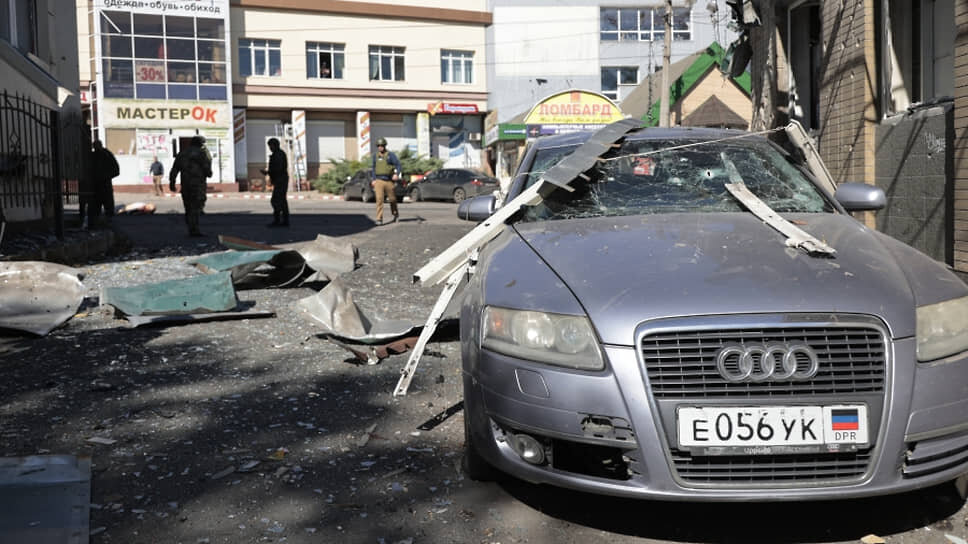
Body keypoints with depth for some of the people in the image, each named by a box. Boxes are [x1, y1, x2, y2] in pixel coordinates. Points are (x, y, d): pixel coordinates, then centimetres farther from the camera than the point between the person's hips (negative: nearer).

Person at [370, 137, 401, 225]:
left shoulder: (391, 155, -1)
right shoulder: (375, 156, 11)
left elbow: (398, 164, -9)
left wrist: (396, 174, -26)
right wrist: (373, 179, 16)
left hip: (389, 181, -2)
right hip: (379, 181, 2)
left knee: (392, 199, 10)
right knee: (379, 199, -14)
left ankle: (395, 215, 36)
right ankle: (379, 219, -15)